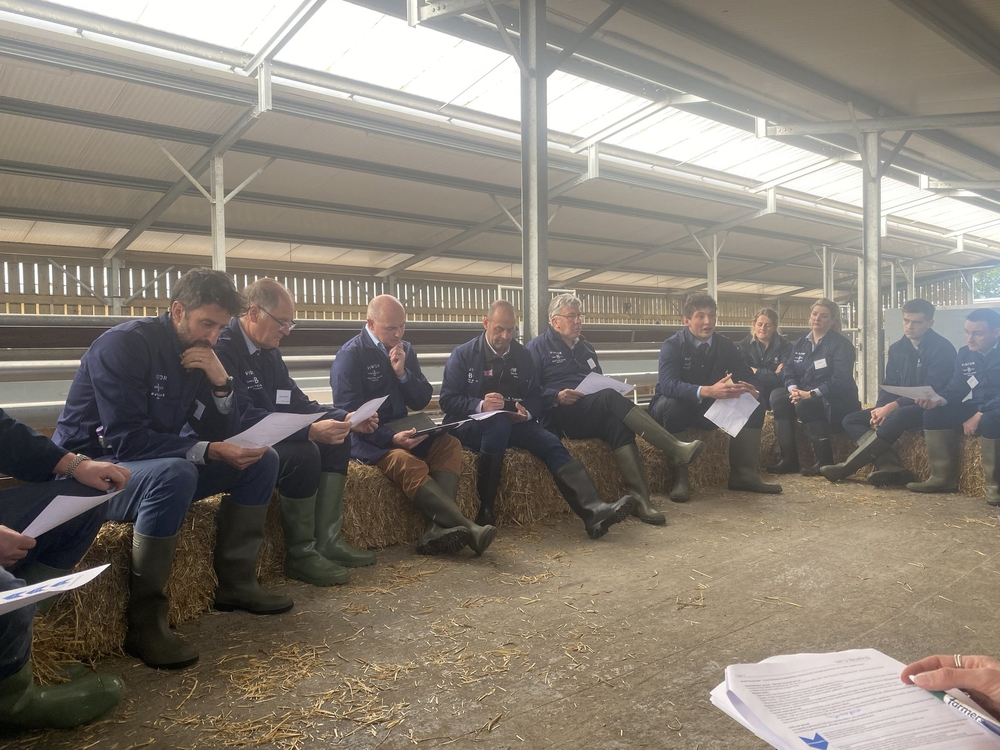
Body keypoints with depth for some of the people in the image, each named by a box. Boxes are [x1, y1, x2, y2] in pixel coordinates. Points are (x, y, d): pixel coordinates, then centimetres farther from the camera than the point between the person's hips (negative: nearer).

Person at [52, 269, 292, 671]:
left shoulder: (198, 354, 3)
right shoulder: (124, 344, -19)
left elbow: (223, 437, 1)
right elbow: (126, 440, -27)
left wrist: (221, 382, -16)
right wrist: (209, 451, -33)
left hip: (161, 468, 8)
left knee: (262, 461, -1)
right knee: (173, 473, -39)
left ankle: (235, 583, 4)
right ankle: (144, 619, -25)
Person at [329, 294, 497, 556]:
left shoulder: (405, 350, 13)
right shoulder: (350, 356, -6)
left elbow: (422, 401, 10)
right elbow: (349, 414, -14)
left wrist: (403, 373, -9)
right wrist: (391, 437, -28)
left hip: (400, 431, 7)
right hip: (366, 439, -6)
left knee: (449, 444, -20)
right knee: (407, 462, -35)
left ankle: (437, 529, -35)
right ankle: (468, 528, -37)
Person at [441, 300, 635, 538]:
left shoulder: (522, 356, 12)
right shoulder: (463, 355, 0)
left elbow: (535, 396, 12)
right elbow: (447, 401, -5)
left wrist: (526, 412, -13)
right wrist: (480, 405, -24)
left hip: (514, 424, 4)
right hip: (471, 425, -4)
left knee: (551, 442, -23)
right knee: (499, 423, -38)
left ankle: (594, 511, -39)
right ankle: (485, 511, -32)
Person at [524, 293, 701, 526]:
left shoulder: (585, 347, 24)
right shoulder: (537, 347, 4)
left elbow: (599, 384, 26)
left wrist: (613, 400, 4)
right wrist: (557, 396, -21)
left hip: (592, 417, 5)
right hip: (560, 416, -5)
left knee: (616, 422, -31)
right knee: (610, 397, -31)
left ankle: (638, 498, -40)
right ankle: (674, 448, -36)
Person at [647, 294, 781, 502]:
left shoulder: (725, 345, -2)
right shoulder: (672, 345, -18)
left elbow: (746, 376, -6)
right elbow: (668, 385, -34)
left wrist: (752, 390, -32)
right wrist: (707, 391, -50)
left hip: (710, 408, 5)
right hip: (678, 407, -5)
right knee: (671, 404, -39)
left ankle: (743, 473, -10)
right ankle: (679, 476, -27)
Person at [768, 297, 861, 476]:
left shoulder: (841, 345, -7)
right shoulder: (800, 344, 13)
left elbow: (840, 380, -19)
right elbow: (788, 372, 6)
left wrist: (812, 394, -28)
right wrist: (793, 389, -16)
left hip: (836, 403, -7)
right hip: (805, 396, 7)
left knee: (804, 405, -35)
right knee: (777, 397, -19)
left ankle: (825, 460, -20)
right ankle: (789, 459, -20)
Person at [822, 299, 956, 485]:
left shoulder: (942, 348, -10)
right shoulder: (897, 349, 10)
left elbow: (931, 391, -19)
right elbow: (888, 384, 10)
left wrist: (892, 406, -25)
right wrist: (880, 409, -11)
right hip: (898, 408, 8)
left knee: (897, 418, -39)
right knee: (851, 420, -8)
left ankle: (847, 467, -30)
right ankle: (893, 468, -29)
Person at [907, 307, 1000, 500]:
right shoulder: (965, 354, 7)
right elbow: (956, 388, 6)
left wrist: (980, 415, -29)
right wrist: (937, 400, -15)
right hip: (975, 408, 7)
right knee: (934, 413, -14)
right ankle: (944, 477, -11)